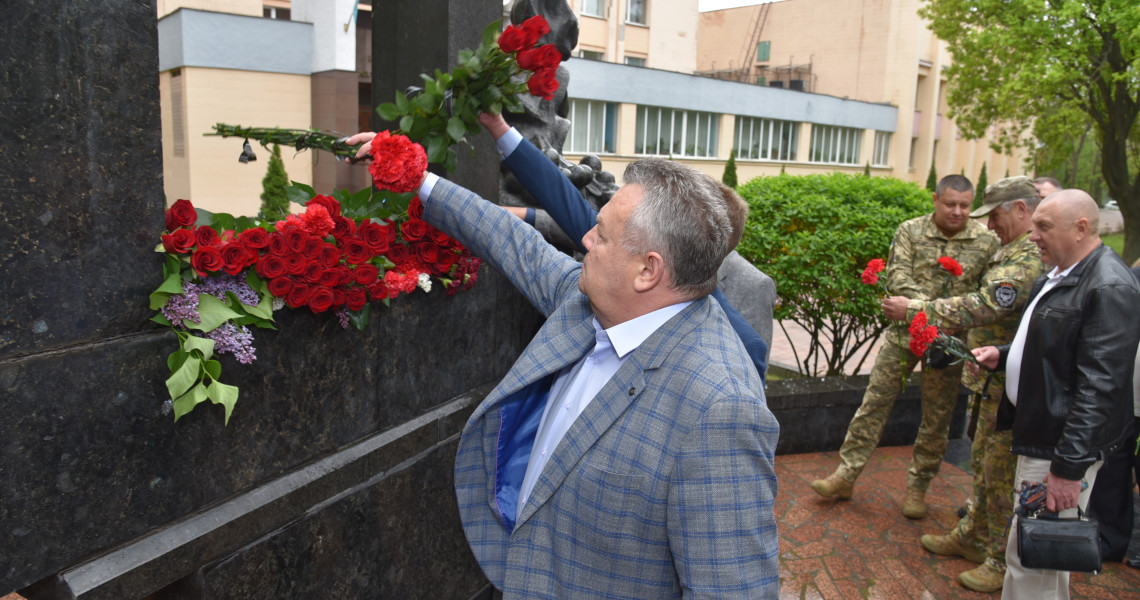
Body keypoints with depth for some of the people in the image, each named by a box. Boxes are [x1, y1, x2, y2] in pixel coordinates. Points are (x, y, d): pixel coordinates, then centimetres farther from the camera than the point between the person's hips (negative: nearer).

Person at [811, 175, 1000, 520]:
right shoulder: (910, 231, 0)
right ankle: (846, 475, 10)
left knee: (937, 417, 10)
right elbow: (897, 275, -11)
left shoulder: (987, 242, 0)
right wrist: (926, 305, -26)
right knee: (875, 402, 1)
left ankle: (918, 486, 27)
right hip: (904, 332, 0)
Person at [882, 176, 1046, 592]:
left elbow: (985, 307, -31)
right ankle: (973, 537, 36)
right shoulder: (1016, 250, 14)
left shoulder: (1032, 257, -21)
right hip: (994, 380, 10)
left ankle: (1005, 562, 16)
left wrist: (913, 310, -27)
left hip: (1009, 386, -10)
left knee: (1002, 473, 1)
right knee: (983, 462, 20)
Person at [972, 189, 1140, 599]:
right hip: (1038, 437, 10)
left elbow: (1099, 388, -24)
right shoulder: (1060, 276, 12)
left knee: (1032, 560, -1)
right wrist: (1004, 356, 8)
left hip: (1062, 449, -10)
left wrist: (1069, 467, -24)